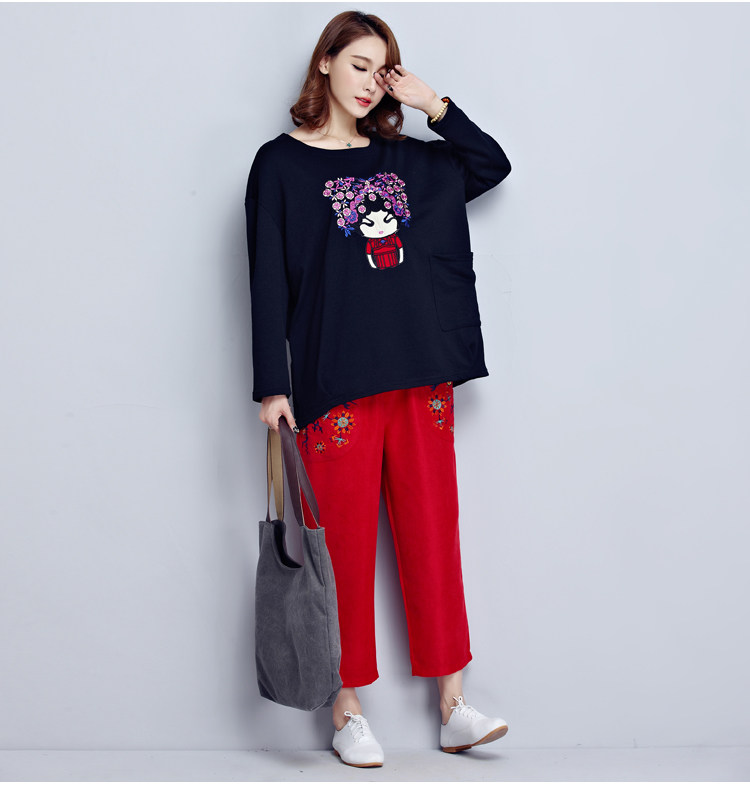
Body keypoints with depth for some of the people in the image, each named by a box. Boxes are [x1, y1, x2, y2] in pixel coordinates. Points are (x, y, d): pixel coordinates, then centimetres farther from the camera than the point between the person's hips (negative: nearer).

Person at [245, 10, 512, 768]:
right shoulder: (281, 163, 3)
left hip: (421, 378, 4)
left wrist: (434, 106, 12)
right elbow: (268, 281, -2)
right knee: (346, 549, 0)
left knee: (433, 539, 5)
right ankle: (348, 710, 12)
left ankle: (451, 706, 12)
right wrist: (271, 385, -8)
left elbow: (492, 165, 24)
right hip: (334, 383, -4)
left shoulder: (405, 159, 16)